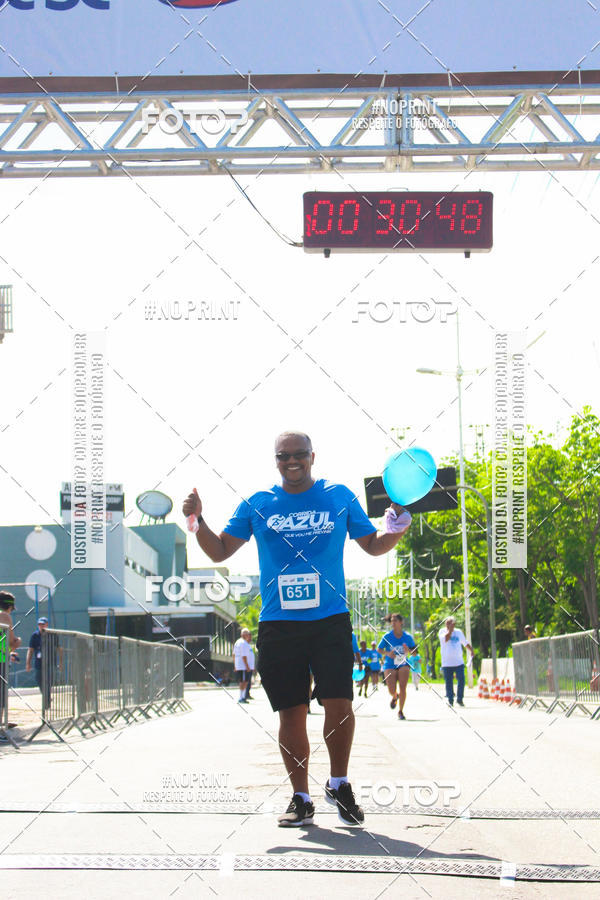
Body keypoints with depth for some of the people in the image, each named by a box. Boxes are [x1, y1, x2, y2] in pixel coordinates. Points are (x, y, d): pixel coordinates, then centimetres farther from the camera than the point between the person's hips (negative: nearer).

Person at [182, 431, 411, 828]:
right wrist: (198, 521, -4)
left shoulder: (340, 497, 8)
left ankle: (339, 784, 12)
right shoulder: (257, 505, 9)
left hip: (330, 621, -1)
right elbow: (220, 551, 12)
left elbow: (373, 545, 15)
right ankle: (301, 798, 13)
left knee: (339, 706, -11)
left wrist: (398, 523, -5)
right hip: (278, 626, 1)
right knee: (291, 713, 1)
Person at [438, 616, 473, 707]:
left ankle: (459, 699, 3)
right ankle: (450, 700, 9)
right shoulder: (442, 631, 1)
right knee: (449, 682, 0)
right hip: (447, 662, -2)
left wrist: (471, 650, 3)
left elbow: (465, 643, 19)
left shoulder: (458, 632, 12)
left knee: (461, 679, -8)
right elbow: (446, 638, -19)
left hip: (459, 662, 2)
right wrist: (450, 629, -20)